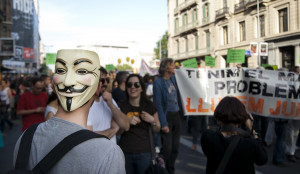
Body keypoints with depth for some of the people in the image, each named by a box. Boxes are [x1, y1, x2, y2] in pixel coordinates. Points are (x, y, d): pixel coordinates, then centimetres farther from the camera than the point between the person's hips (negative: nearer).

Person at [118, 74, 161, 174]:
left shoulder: (149, 106, 0)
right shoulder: (121, 106, -1)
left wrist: (152, 120, -11)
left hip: (144, 153, 0)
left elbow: (157, 129, 9)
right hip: (125, 153, 0)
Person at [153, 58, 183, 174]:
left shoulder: (173, 78, 8)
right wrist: (163, 124, -16)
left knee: (175, 147, 12)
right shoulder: (158, 82, -11)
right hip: (167, 116, -6)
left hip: (177, 115, 6)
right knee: (167, 148, -2)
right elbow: (158, 104, -13)